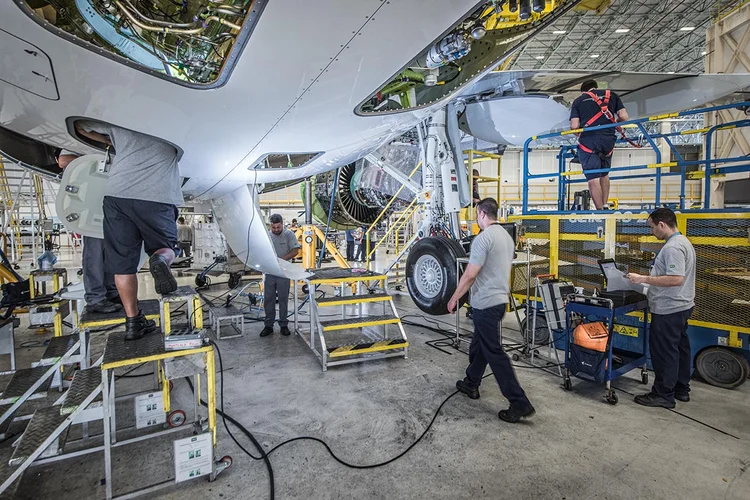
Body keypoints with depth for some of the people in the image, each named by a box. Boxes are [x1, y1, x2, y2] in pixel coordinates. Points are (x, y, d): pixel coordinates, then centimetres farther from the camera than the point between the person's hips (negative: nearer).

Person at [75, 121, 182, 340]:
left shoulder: (119, 123, 14)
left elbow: (80, 126, 25)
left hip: (117, 195, 2)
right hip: (158, 198, -1)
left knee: (123, 263, 7)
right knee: (165, 247, 18)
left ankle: (133, 322, 9)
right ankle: (159, 261, -19)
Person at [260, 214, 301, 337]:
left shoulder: (289, 235, -3)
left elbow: (295, 251, -8)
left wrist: (282, 259, -20)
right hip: (269, 272, 3)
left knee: (283, 299, 5)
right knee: (268, 299, 7)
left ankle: (283, 325, 16)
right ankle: (268, 325, 18)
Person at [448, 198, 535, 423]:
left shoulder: (483, 238, -18)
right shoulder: (507, 237, 10)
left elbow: (470, 275, -19)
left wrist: (454, 298, -8)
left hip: (485, 303, -10)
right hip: (500, 299, 10)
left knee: (493, 351, -3)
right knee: (479, 344, 21)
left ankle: (519, 403, 1)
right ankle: (471, 384, 35)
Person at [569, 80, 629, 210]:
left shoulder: (578, 100, 13)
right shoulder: (612, 95, 19)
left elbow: (574, 126, 0)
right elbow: (624, 117, 7)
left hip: (588, 140, -3)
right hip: (608, 140, 3)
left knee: (593, 178, -5)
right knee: (604, 174, 21)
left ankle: (600, 210, -10)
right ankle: (605, 206, 20)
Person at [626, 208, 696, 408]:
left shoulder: (672, 247, -21)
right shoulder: (683, 242, 13)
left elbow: (676, 279, -29)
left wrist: (643, 279, -25)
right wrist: (648, 278, 18)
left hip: (668, 310, -11)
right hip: (681, 306, 11)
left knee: (664, 353, -1)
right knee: (680, 348, 18)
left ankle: (663, 395, 9)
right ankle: (681, 389, 30)